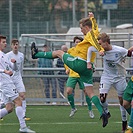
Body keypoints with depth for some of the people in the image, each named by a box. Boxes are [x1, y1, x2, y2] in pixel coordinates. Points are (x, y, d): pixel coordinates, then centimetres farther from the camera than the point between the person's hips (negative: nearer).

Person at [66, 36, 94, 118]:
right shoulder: (70, 51, 4)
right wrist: (67, 69, 4)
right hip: (72, 74, 2)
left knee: (86, 91, -4)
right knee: (69, 91, -12)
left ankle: (90, 110, 15)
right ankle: (73, 108, 10)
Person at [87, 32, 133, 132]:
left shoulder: (120, 51, -24)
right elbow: (90, 49, 4)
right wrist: (88, 63, 0)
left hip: (120, 77, -2)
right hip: (107, 76, 2)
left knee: (122, 100, 3)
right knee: (102, 98, -15)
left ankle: (124, 121, 19)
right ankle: (106, 113, 15)